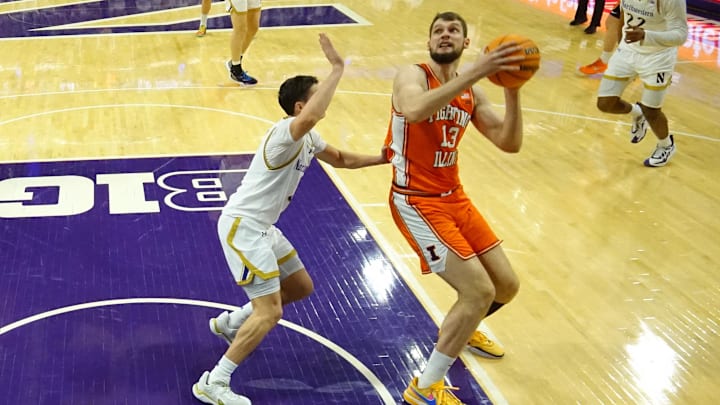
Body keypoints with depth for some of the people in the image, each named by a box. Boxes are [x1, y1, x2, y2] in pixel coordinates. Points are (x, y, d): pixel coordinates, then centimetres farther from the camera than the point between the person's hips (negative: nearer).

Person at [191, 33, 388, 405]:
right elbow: (311, 117, -47)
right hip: (242, 226, -10)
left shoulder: (308, 138, 9)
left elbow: (341, 159, 27)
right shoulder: (285, 133, -22)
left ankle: (230, 322, 35)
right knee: (269, 312, -13)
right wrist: (337, 69, -39)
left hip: (260, 227, 10)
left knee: (301, 287, 19)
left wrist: (384, 158, 17)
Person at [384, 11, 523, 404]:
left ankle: (457, 329, 44)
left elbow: (510, 143, 1)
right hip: (416, 202, -8)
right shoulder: (412, 75, -12)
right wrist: (474, 73, -40)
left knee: (506, 285, 11)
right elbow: (414, 111, -37)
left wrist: (513, 92, -14)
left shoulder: (471, 94, 8)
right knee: (479, 291, -15)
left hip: (454, 197, 8)